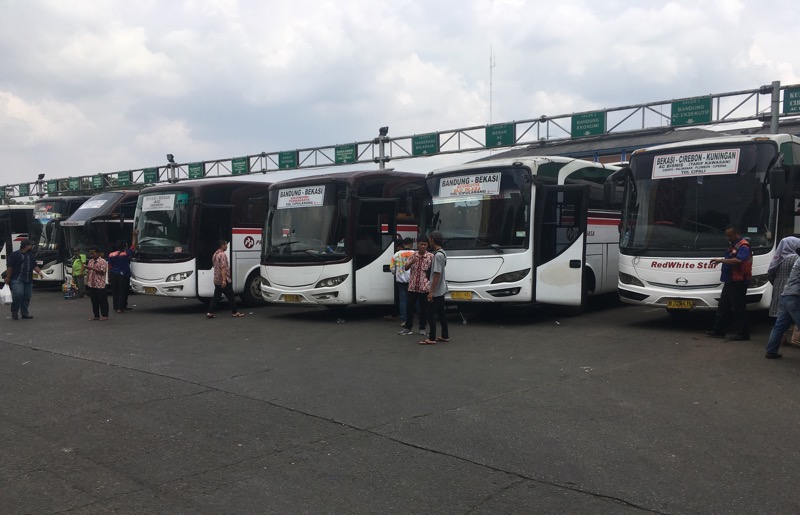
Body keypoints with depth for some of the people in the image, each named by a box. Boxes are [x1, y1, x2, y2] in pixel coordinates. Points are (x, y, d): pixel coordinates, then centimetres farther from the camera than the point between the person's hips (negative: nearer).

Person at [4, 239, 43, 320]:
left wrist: (39, 271, -3)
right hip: (17, 279, -6)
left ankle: (25, 313, 14)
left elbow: (34, 266, 17)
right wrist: (8, 277, -9)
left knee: (27, 296, 6)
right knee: (18, 294, -20)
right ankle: (14, 312, -4)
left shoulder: (31, 256, 16)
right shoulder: (14, 254, -3)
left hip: (28, 280, 6)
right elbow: (9, 267, -5)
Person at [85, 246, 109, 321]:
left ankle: (104, 315, 5)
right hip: (91, 285, 7)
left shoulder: (102, 262, -7)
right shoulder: (90, 261, 15)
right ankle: (96, 315, 17)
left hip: (100, 285, -7)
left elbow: (102, 271, -17)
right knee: (94, 301, 10)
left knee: (102, 300, -1)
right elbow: (88, 272, 20)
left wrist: (92, 268, -22)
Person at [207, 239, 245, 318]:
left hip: (217, 280, 9)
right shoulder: (222, 254, -16)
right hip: (224, 280, -9)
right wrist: (224, 280, -28)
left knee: (216, 297, 8)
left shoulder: (215, 254, 15)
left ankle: (210, 312, 2)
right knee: (231, 297, 2)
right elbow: (223, 268, -24)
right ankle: (234, 312, 9)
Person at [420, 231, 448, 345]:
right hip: (441, 290, 10)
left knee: (431, 314, -3)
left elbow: (437, 275, -23)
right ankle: (445, 336, 21)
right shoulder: (442, 253, 11)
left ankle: (431, 338, 1)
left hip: (436, 291, -10)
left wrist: (431, 291, -22)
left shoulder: (438, 255, -20)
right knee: (441, 313, 15)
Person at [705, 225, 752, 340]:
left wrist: (721, 260, -27)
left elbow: (738, 260, -29)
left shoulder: (743, 246, -13)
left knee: (738, 308, -4)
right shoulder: (733, 246, 18)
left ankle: (743, 333, 4)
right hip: (729, 282, 10)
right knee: (723, 307, 12)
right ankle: (718, 330, 18)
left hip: (738, 282, -10)